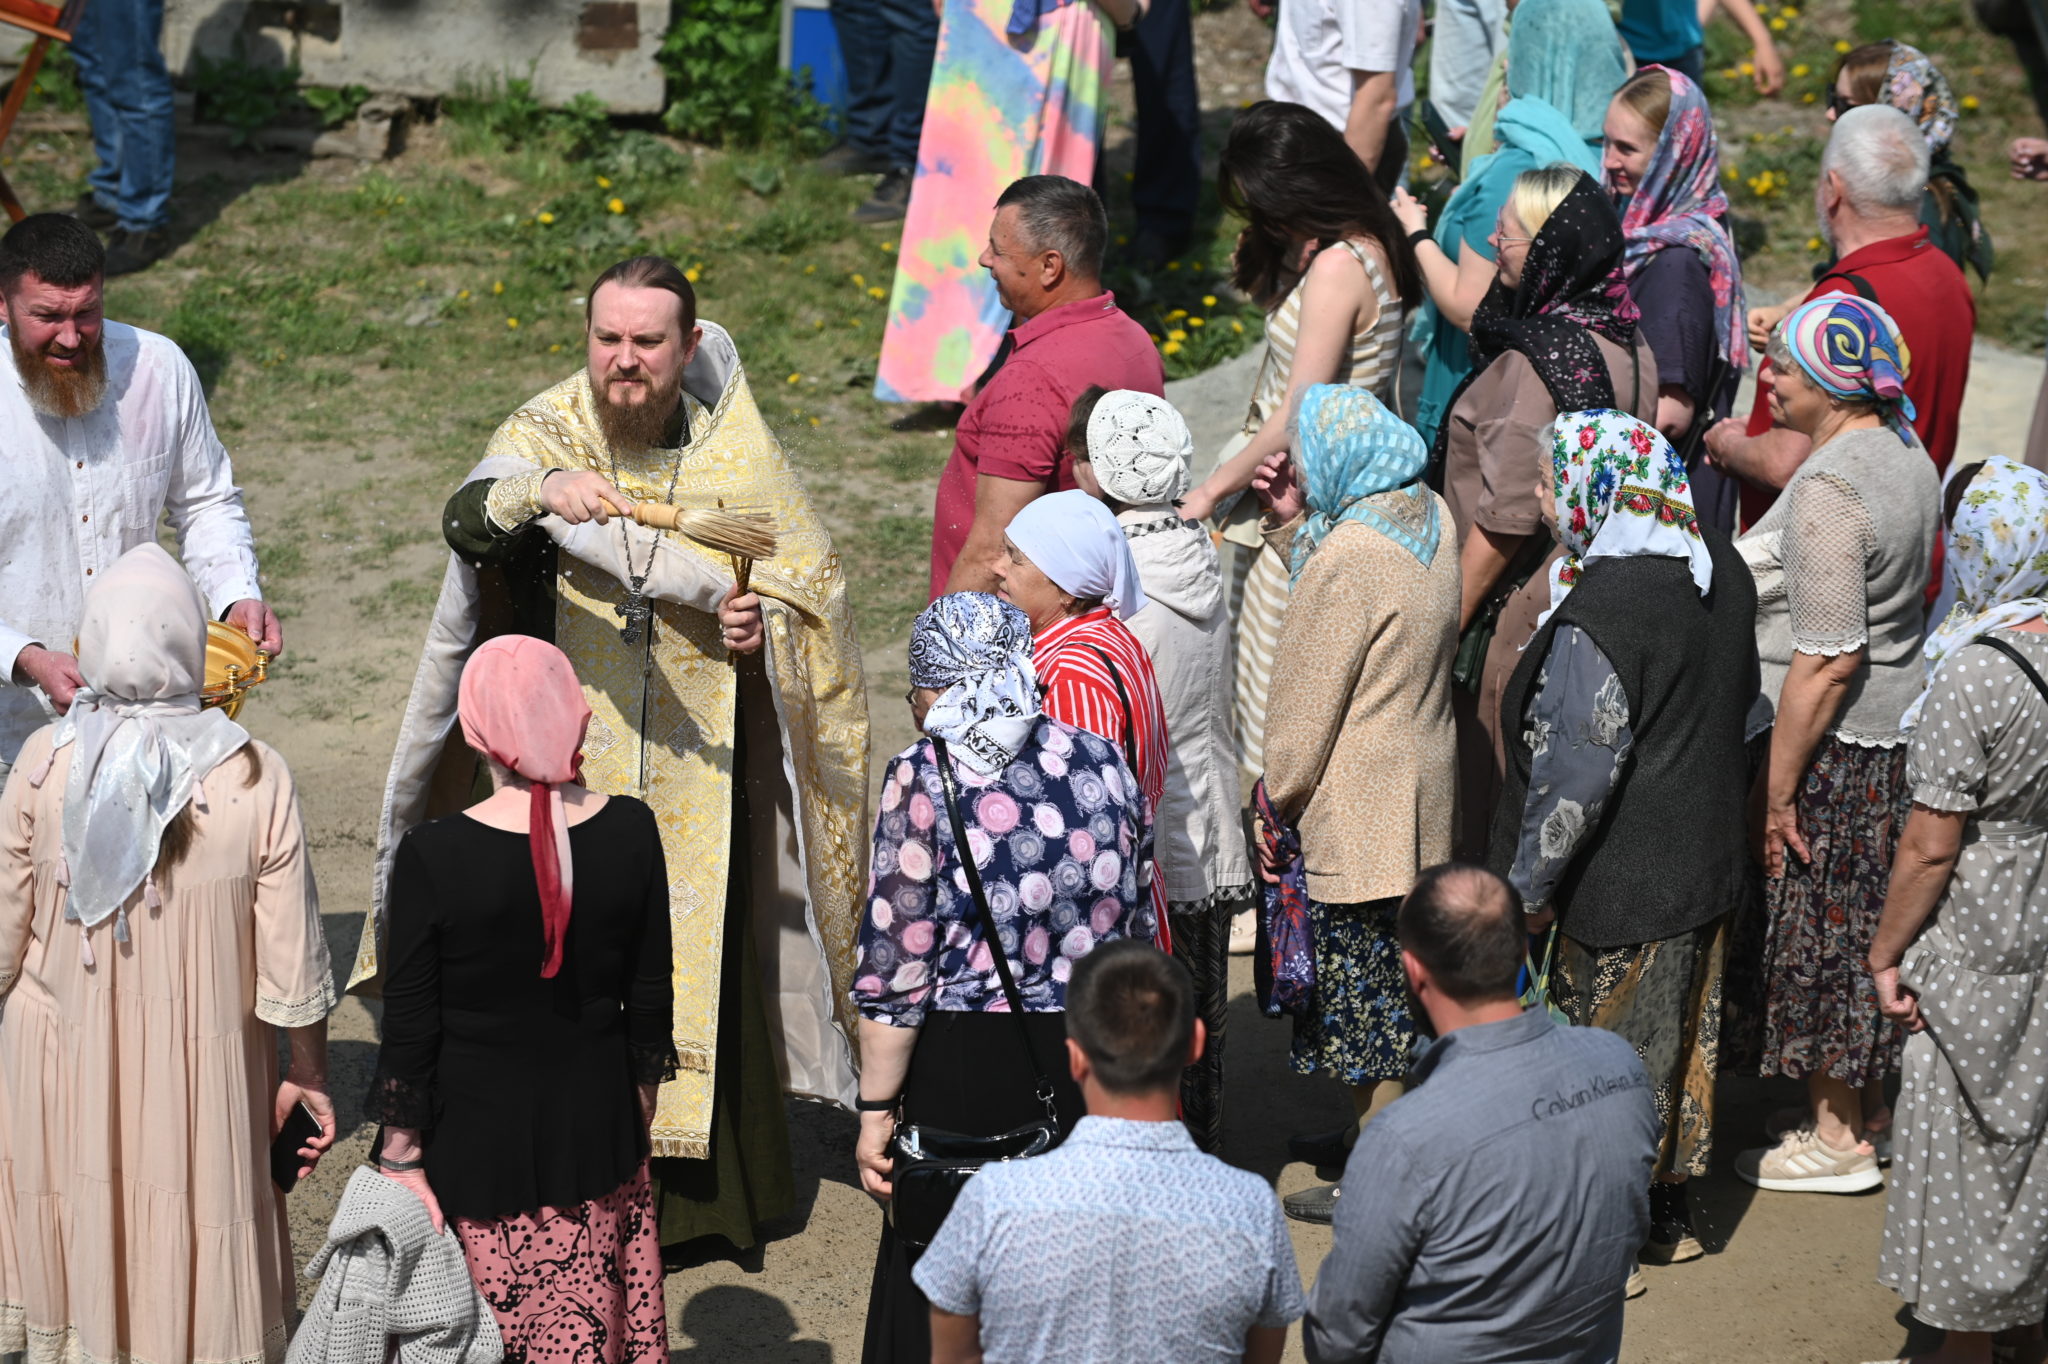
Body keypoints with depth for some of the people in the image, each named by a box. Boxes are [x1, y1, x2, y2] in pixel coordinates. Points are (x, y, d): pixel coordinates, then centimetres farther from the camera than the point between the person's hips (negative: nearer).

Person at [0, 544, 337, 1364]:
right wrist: (307, 1077, 3)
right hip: (202, 1075, -1)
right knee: (192, 1266, 16)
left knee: (79, 1258, 19)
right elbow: (291, 960, -12)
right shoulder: (254, 778, -18)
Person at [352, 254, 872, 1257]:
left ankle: (696, 1192, 23)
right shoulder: (542, 437, -5)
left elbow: (808, 583, 7)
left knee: (696, 971, 7)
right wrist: (541, 490, -47)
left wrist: (764, 630, -15)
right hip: (567, 770, -1)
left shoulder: (735, 454, -1)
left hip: (696, 778, 1)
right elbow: (468, 518, -25)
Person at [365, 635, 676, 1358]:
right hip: (597, 1128, 3)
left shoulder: (433, 855, -18)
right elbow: (649, 999, 1)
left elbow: (410, 1027, -12)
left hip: (477, 1139, -3)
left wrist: (401, 1154, -2)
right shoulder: (630, 831, -9)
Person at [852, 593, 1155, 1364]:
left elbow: (897, 974, -12)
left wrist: (876, 1112, -5)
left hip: (969, 1067, -5)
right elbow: (1140, 928, 12)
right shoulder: (1103, 762, 3)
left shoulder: (924, 780, -11)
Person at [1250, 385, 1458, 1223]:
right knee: (1396, 984, 21)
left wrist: (1276, 798, -4)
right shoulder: (1430, 519, 2)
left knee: (1362, 989, 3)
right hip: (1423, 798, 9)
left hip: (1356, 811, -9)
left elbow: (1309, 703, -18)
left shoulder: (1349, 557, -25)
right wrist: (1295, 523, 7)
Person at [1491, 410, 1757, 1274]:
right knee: (1681, 1035, 20)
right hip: (1708, 862, 8)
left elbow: (1579, 771, -25)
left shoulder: (1600, 615, -27)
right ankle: (1670, 1211, 34)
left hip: (1623, 883, -8)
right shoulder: (1720, 569, 0)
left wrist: (1531, 885, -14)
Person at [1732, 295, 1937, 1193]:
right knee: (1862, 926, 19)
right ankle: (1867, 1103, 31)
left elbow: (1828, 660, -25)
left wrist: (1777, 789, -20)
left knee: (1818, 930, 4)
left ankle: (1837, 1137, 15)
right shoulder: (1904, 454, 5)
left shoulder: (1829, 489, -24)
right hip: (1897, 726, 9)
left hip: (1831, 744, -9)